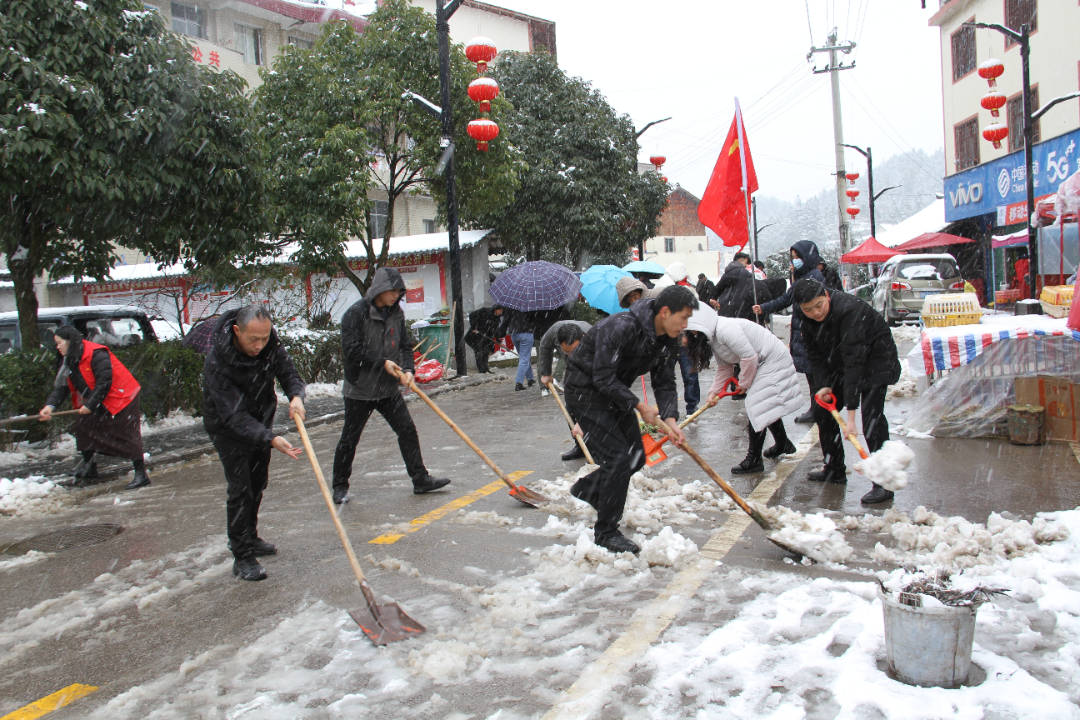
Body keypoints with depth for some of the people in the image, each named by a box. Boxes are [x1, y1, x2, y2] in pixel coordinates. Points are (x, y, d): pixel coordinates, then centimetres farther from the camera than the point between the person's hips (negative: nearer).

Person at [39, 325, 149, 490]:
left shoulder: (96, 354, -24)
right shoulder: (68, 360, 5)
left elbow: (104, 383, -25)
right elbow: (61, 386, 1)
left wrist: (90, 405, -22)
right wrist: (50, 405, -14)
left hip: (121, 397, -9)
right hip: (98, 403, 9)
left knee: (127, 434, -9)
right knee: (84, 428, 11)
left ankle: (141, 474, -6)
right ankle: (88, 465, 30)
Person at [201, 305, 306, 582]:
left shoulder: (270, 344, -17)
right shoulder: (216, 362, -34)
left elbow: (288, 372, -9)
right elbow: (233, 415, -36)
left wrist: (296, 396, -34)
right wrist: (270, 439, -47)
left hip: (261, 422, 6)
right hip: (228, 429, -6)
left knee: (258, 484, 17)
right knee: (240, 489, -8)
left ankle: (250, 538, 35)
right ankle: (242, 557, 2)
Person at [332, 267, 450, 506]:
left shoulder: (396, 313, 5)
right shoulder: (356, 313, -13)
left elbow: (405, 345, 8)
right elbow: (351, 350, -18)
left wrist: (408, 370, -9)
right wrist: (383, 363, -18)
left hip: (389, 388, 5)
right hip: (360, 389, -5)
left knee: (407, 431, 3)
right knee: (349, 439, 5)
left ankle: (420, 479, 13)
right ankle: (340, 486, 20)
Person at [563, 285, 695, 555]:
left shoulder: (668, 341, -4)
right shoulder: (620, 328, -31)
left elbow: (665, 384, -1)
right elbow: (603, 379, -29)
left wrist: (670, 419, -17)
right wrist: (639, 406, -23)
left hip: (615, 392, 9)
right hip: (585, 391, -8)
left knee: (636, 457, 9)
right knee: (618, 457, -13)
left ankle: (587, 488, 34)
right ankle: (606, 533, 3)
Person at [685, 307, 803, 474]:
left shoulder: (726, 329, -27)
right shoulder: (713, 337, 5)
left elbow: (749, 357, -26)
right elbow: (724, 367, 11)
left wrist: (744, 383, -11)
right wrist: (713, 392, 2)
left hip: (773, 361, -10)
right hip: (761, 363, 10)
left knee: (758, 408, -11)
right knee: (769, 406, 21)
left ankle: (754, 459, -5)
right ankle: (783, 444, 40)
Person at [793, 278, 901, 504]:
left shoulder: (849, 310, -35)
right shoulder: (809, 320, -11)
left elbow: (854, 361, -38)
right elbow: (816, 356, 0)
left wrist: (851, 413, -41)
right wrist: (823, 385, -17)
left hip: (876, 358, -8)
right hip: (841, 362, 8)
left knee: (872, 416, -21)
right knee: (822, 410, 8)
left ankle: (883, 483, -15)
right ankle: (834, 470, 23)